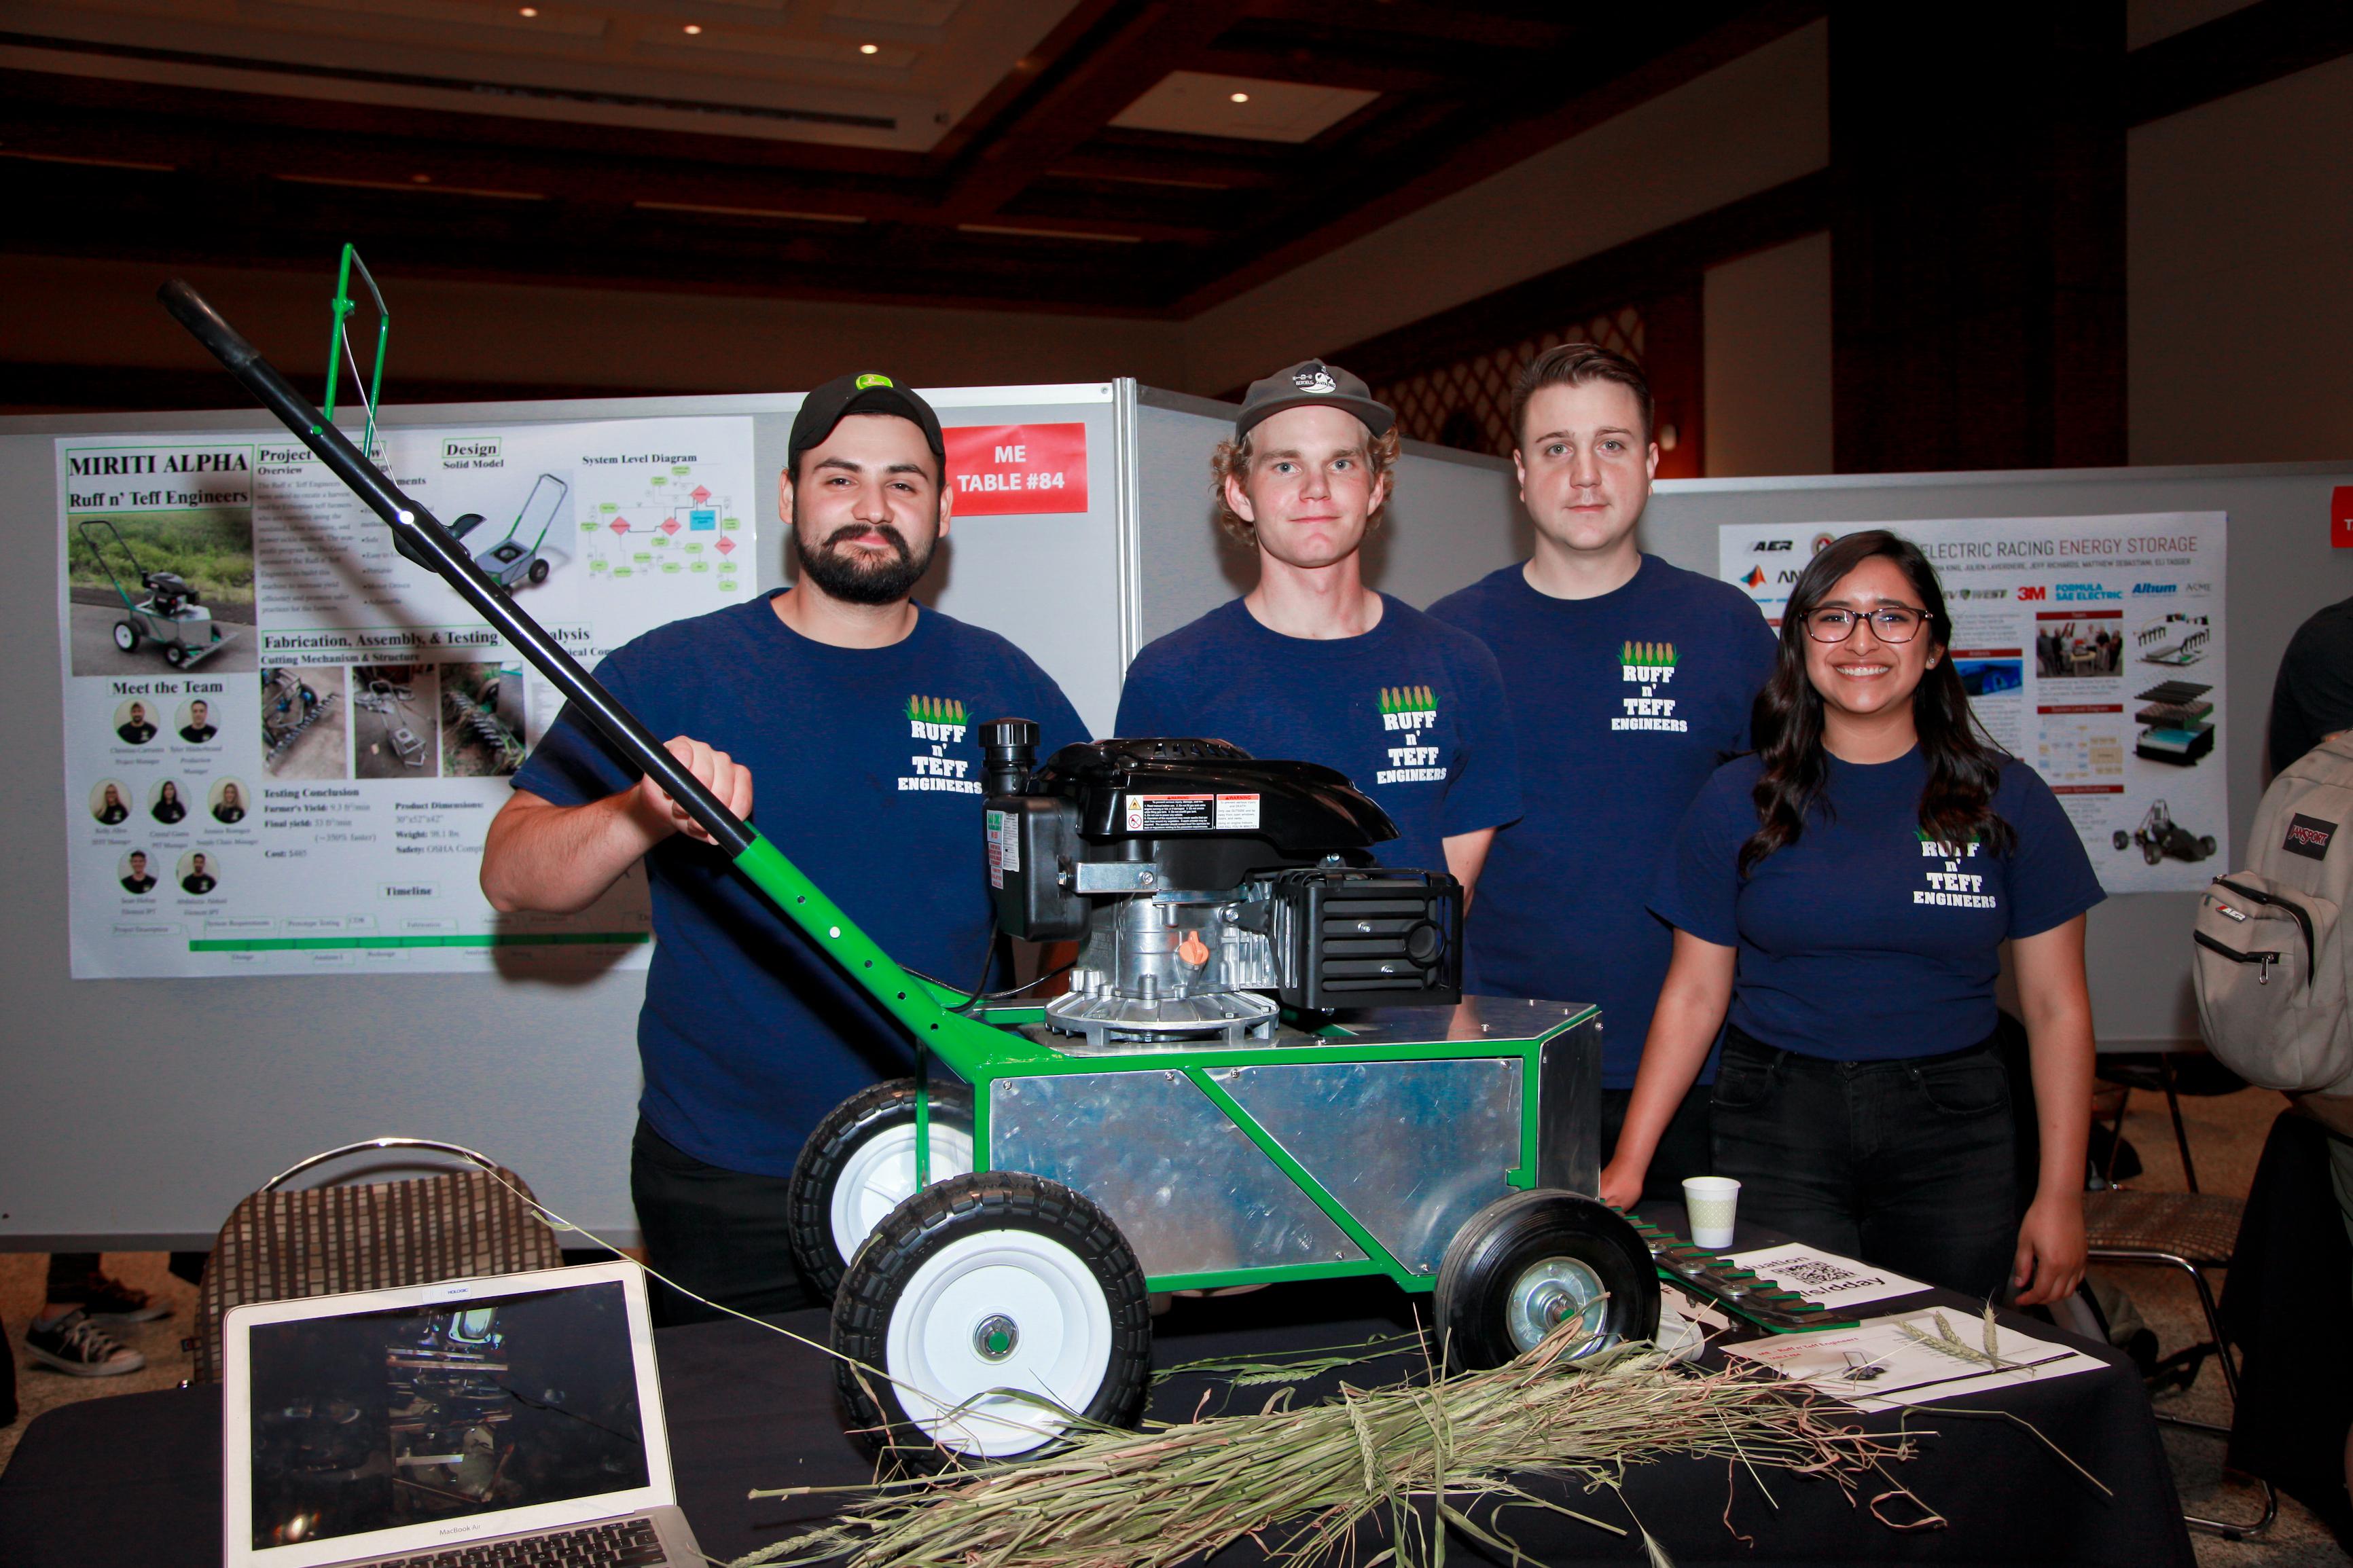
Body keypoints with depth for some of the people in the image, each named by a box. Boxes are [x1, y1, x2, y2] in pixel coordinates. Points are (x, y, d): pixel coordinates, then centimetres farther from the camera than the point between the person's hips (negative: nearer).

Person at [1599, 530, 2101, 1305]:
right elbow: (1693, 994, 4)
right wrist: (1628, 1164, -2)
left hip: (1950, 1131, 1)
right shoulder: (1737, 801, 2)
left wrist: (2061, 1196, 1)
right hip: (1776, 1129, -1)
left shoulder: (2008, 802, 3)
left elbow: (2056, 1006, 5)